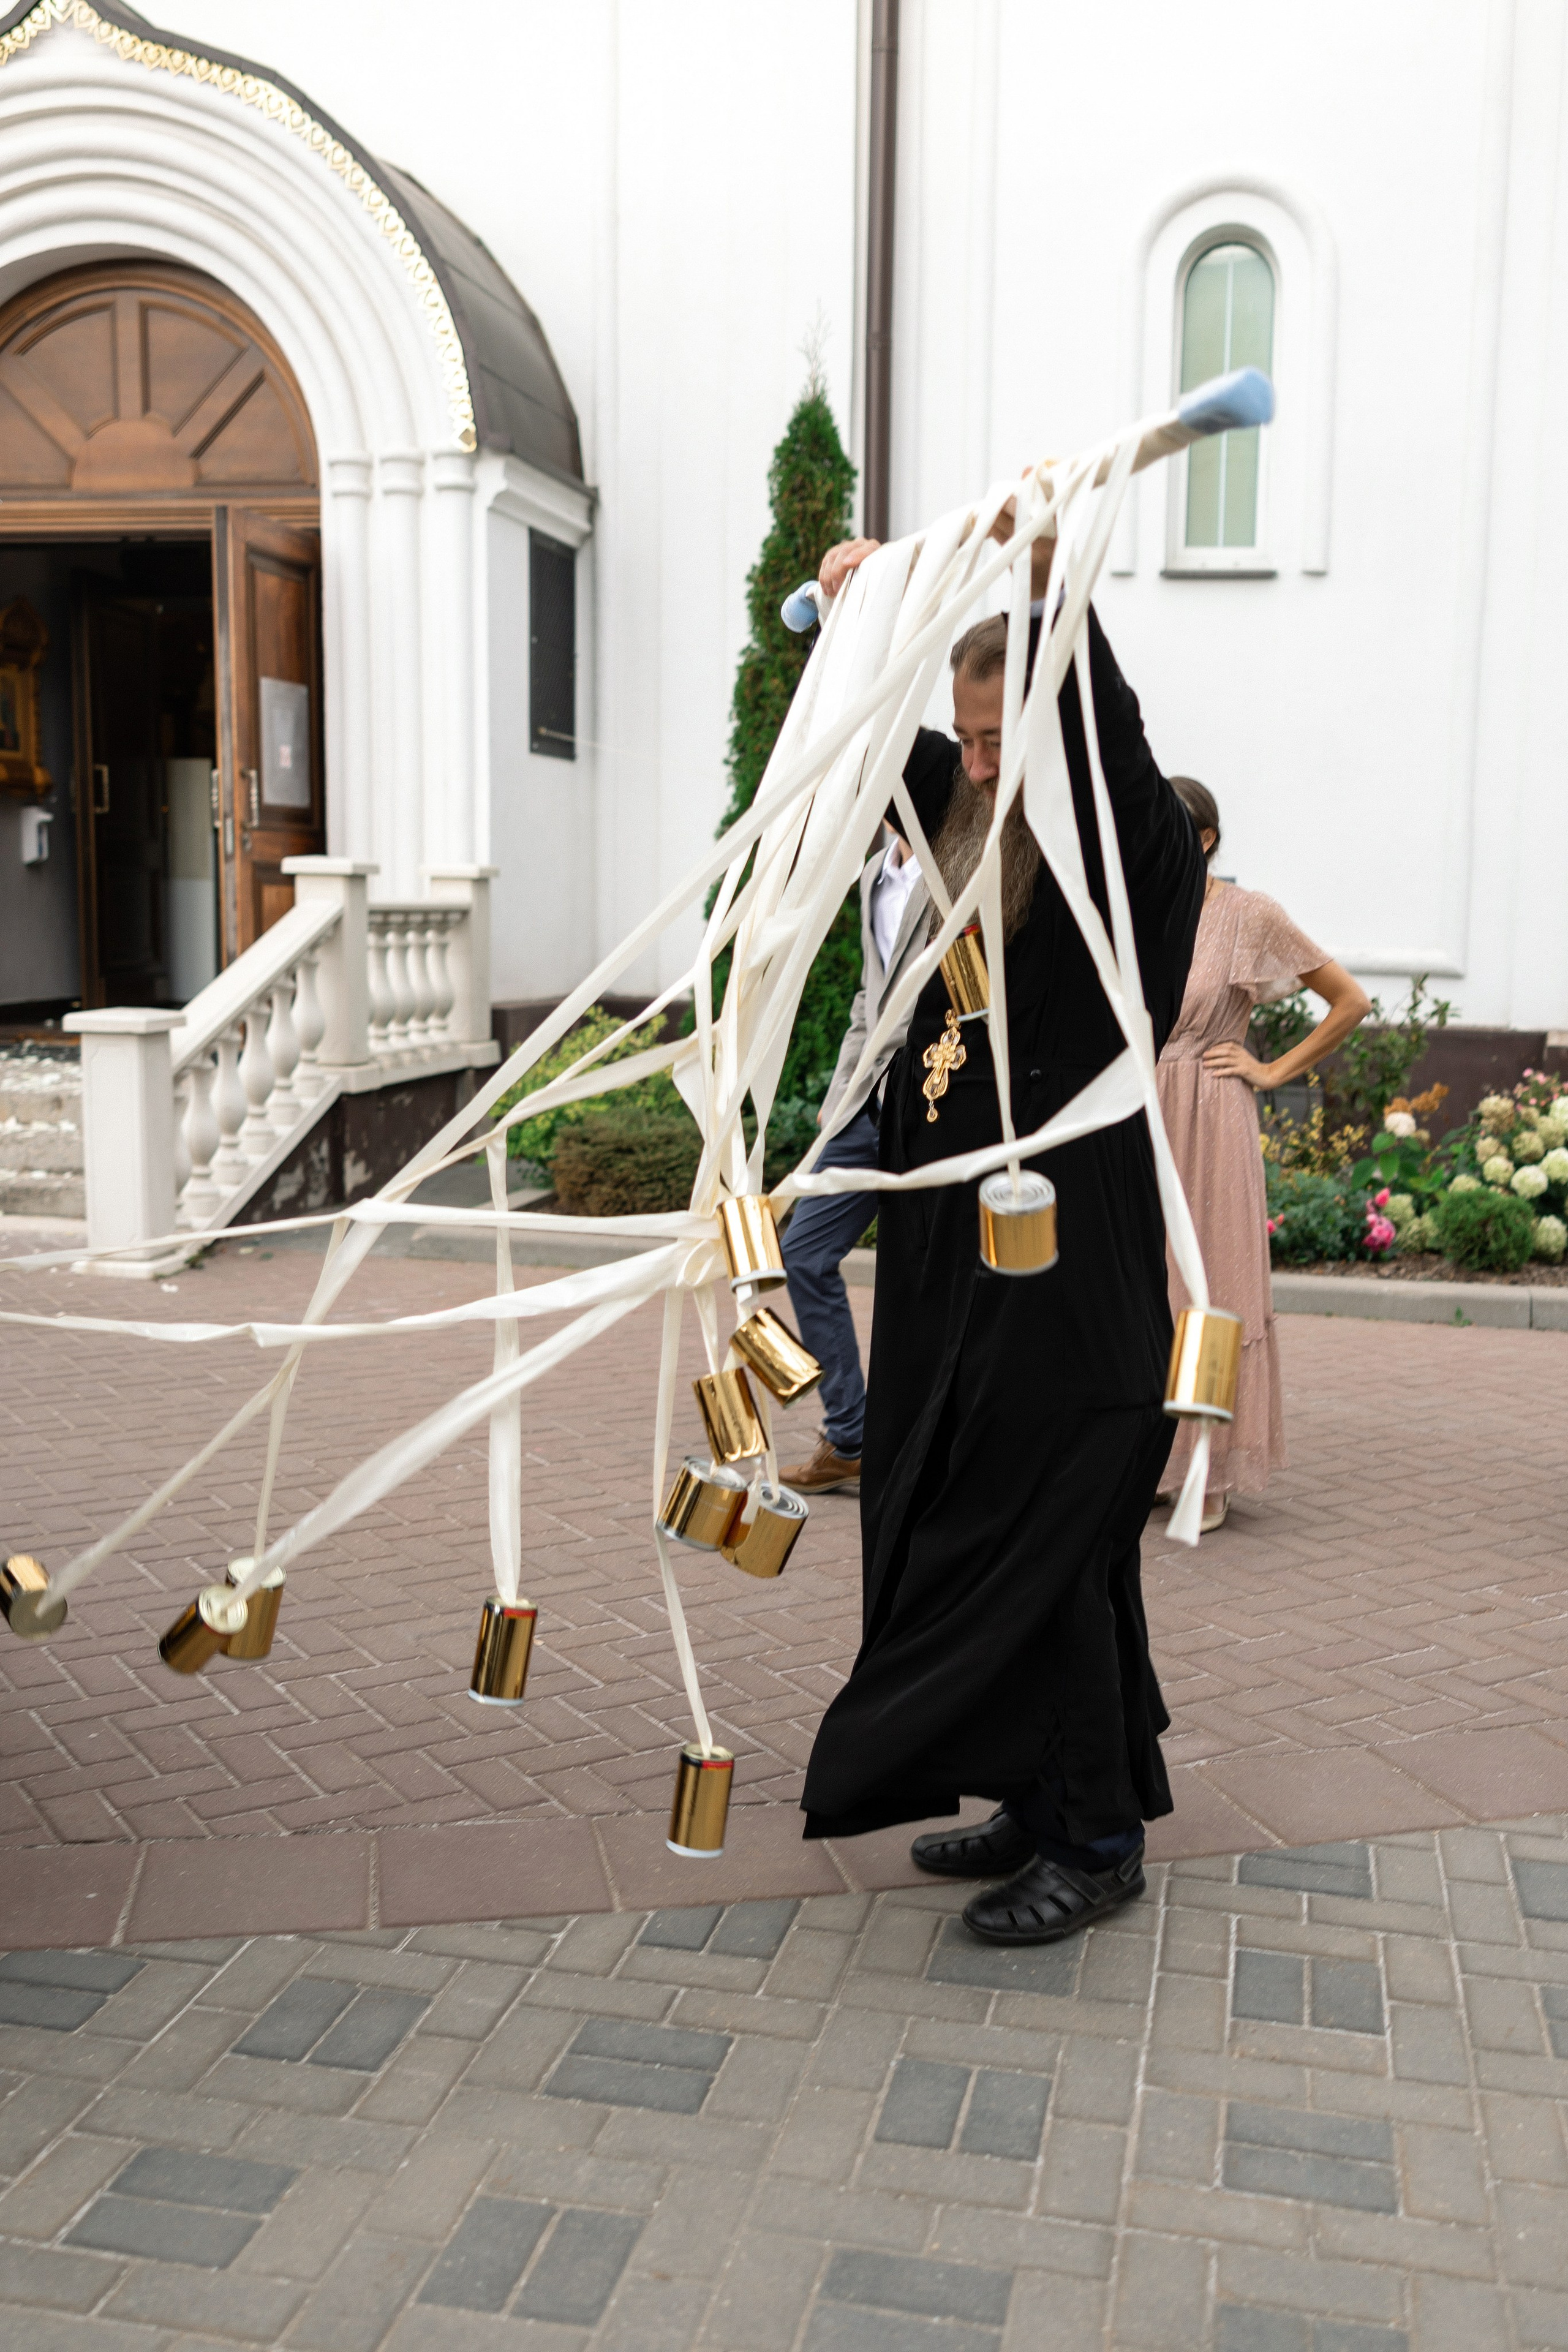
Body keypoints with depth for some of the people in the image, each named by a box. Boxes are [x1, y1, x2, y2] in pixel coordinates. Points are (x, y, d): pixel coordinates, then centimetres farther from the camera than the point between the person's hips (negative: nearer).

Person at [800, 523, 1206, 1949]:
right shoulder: (970, 822, 11)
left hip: (1070, 1249, -8)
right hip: (958, 1242, 8)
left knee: (1037, 1535, -2)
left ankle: (1097, 1837, 15)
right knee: (969, 1527, 13)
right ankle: (1044, 1802, 29)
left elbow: (1111, 736, -30)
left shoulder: (1131, 849, -10)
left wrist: (1050, 576, -42)